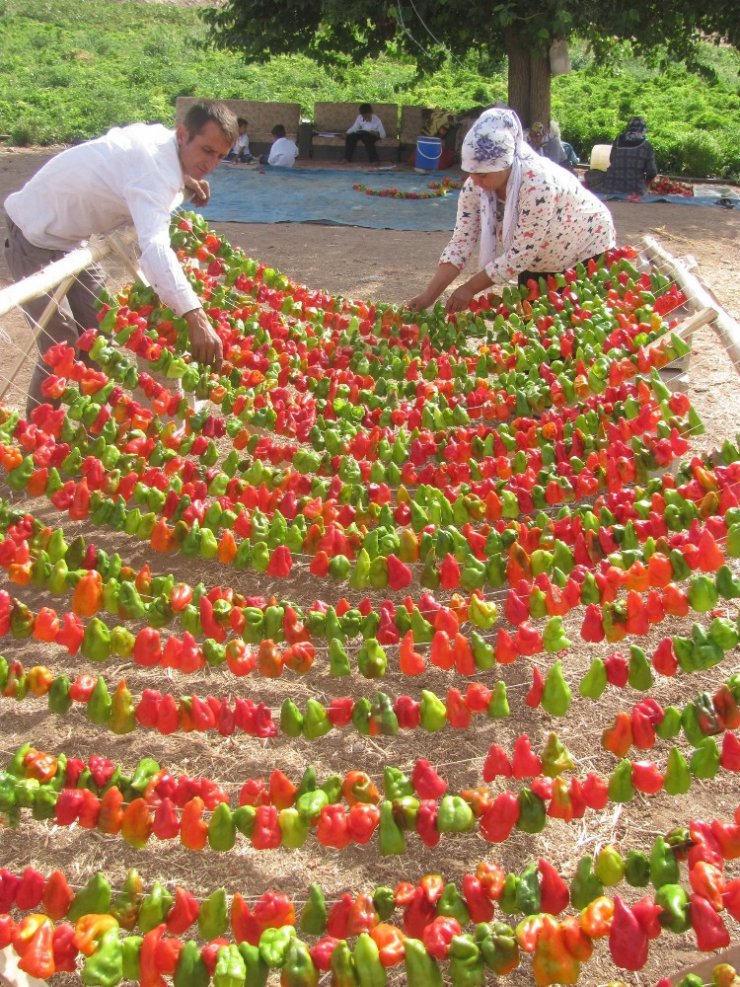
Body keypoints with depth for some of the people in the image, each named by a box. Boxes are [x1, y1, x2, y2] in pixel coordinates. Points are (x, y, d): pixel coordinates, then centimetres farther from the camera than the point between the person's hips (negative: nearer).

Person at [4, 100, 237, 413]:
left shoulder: (158, 137, -4)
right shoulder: (155, 166, -32)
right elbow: (154, 244, -49)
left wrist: (183, 182, -2)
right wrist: (195, 316, -62)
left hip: (70, 237, 10)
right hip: (35, 237, -10)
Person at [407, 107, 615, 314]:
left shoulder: (537, 183, -37)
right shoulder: (475, 186, -20)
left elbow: (520, 254, -33)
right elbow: (461, 241, -18)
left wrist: (471, 288, -28)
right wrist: (429, 295, -27)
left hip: (587, 253, -5)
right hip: (537, 262, 5)